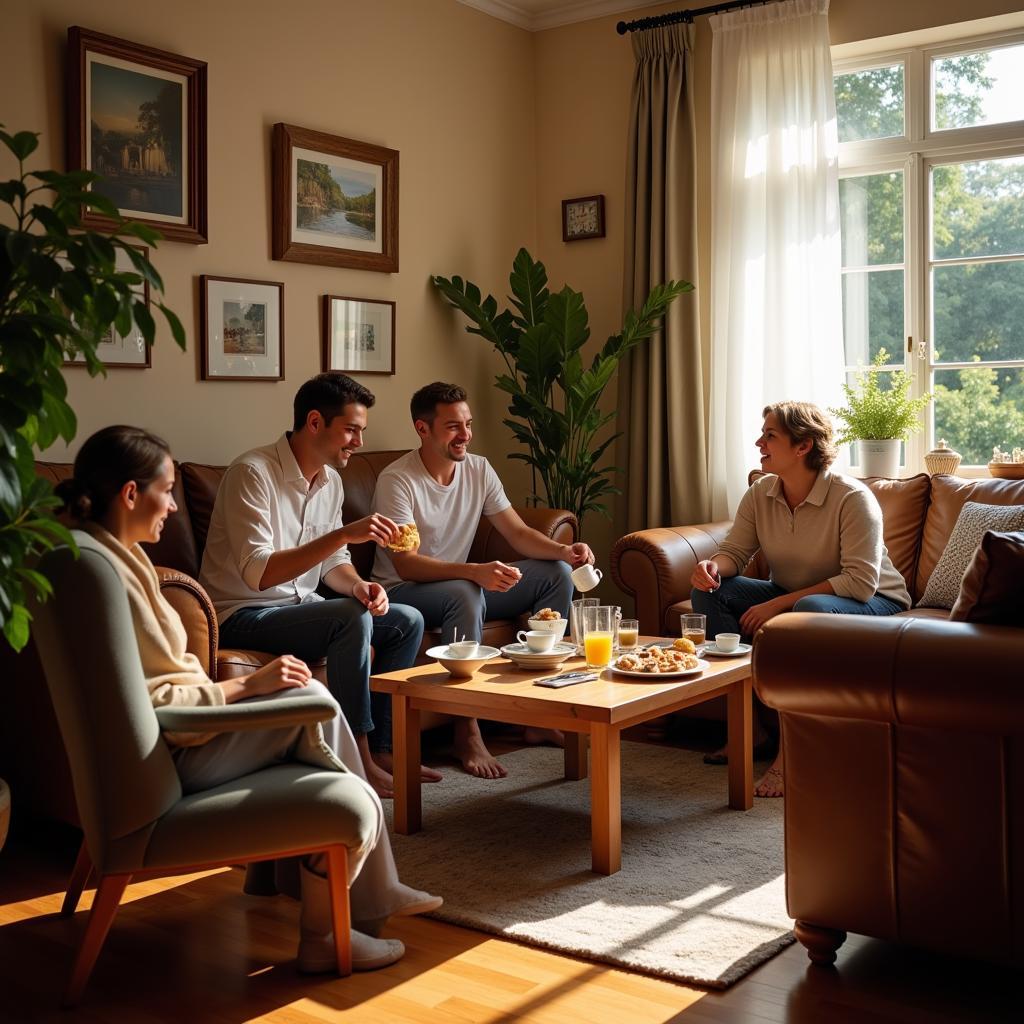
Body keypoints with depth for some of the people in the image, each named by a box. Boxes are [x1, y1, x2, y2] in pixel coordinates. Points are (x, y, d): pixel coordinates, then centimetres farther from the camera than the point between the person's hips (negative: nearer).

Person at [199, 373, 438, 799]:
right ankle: (357, 759, -19)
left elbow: (331, 564, 13)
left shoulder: (330, 480, 6)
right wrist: (343, 534, -36)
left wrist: (359, 585, -11)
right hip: (242, 615, -9)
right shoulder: (253, 472, -21)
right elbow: (257, 574, -30)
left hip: (299, 605, 9)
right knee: (351, 619, -30)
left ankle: (380, 747, 3)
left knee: (408, 621, -1)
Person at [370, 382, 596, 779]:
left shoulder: (478, 470, 0)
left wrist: (563, 550, -21)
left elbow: (519, 533, 0)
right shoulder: (397, 480, -20)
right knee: (466, 594, -40)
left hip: (462, 585, 7)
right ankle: (467, 732, -29)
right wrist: (475, 572, -42)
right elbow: (407, 565, -28)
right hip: (403, 591, -7)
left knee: (557, 573, -7)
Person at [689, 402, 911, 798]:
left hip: (871, 603, -7)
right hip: (791, 597, 7)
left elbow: (860, 582, -29)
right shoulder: (760, 494, -4)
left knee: (811, 611, -41)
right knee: (710, 592, -13)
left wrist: (778, 605, -32)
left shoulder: (852, 497, -23)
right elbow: (734, 552, -1)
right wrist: (713, 567, -28)